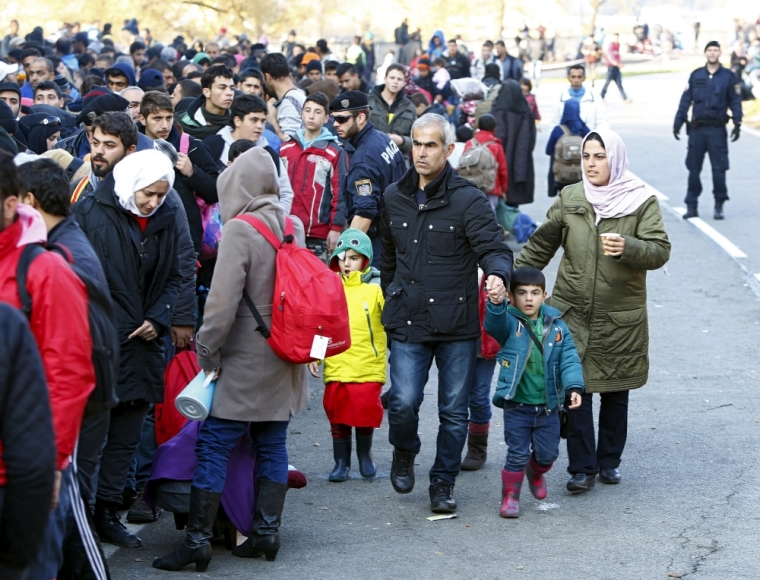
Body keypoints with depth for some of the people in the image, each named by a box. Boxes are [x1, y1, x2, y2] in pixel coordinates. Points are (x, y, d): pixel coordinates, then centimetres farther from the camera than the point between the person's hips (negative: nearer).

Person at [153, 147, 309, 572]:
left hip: (247, 361, -7)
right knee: (272, 444, 14)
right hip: (285, 358, 7)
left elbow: (222, 301, -21)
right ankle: (267, 532, 17)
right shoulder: (294, 226, 5)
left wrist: (208, 353, -11)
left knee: (213, 446, -3)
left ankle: (198, 541, -4)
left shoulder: (240, 230, -17)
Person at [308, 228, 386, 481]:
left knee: (365, 414, 1)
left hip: (368, 366, -3)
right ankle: (341, 462, 19)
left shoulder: (376, 288, -2)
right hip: (336, 366, 3)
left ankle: (365, 456, 25)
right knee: (337, 415, 6)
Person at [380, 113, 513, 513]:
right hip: (408, 323, 2)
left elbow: (494, 247, -13)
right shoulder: (394, 198, 8)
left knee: (454, 411, 6)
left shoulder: (467, 199, -6)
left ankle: (443, 481, 23)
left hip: (457, 323, -2)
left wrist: (498, 274, -35)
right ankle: (404, 454, 22)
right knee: (403, 403, -9)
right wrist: (392, 301, 24)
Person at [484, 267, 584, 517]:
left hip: (548, 405, 3)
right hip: (517, 405, -3)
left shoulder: (557, 326, -1)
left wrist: (574, 387, -19)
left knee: (547, 453, 14)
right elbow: (494, 325, -30)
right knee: (518, 453, -2)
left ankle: (536, 473, 46)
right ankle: (510, 495, 16)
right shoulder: (509, 322, -8)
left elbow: (569, 359, -4)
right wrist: (495, 304, -52)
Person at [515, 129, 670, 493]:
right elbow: (541, 245, 12)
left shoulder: (642, 202, -3)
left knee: (615, 392, 9)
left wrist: (628, 248, -28)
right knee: (575, 391, -5)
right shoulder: (569, 199, 5)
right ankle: (582, 468, 2)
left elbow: (660, 252, -10)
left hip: (621, 318, -1)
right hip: (573, 312, 1)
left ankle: (609, 462, 24)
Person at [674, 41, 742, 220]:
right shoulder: (696, 75, 7)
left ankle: (719, 205, 6)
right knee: (693, 168, 3)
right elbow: (686, 99, 8)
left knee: (719, 168, -4)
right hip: (697, 129, 2)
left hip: (717, 130, -2)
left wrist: (737, 123, -5)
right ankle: (691, 206, 9)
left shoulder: (728, 76, 4)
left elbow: (735, 101, 5)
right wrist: (678, 122, 3)